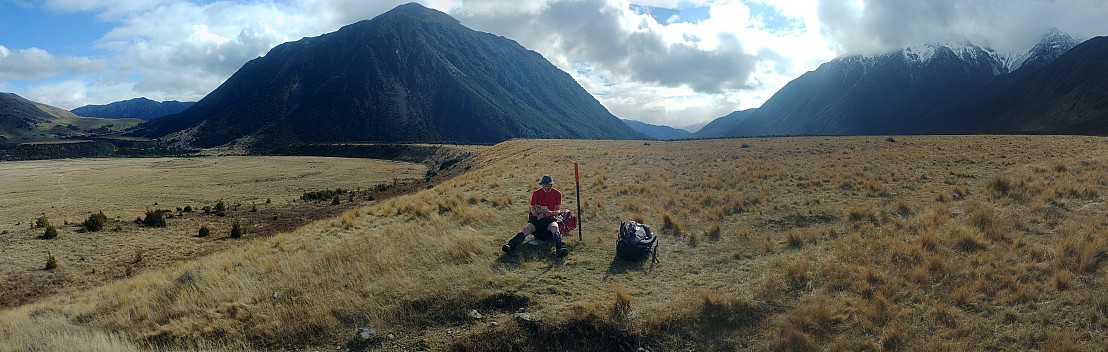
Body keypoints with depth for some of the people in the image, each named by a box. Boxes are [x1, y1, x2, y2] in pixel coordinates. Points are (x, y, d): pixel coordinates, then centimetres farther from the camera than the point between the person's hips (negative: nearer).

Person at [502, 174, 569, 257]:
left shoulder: (557, 194, 6)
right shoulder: (536, 193, 8)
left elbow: (558, 210, 5)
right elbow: (532, 208, 11)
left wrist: (551, 212, -17)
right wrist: (534, 212, -14)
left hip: (550, 219, -1)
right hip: (537, 218, 2)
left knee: (554, 227, -36)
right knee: (526, 228, -27)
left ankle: (560, 248, -55)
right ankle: (511, 245, -43)